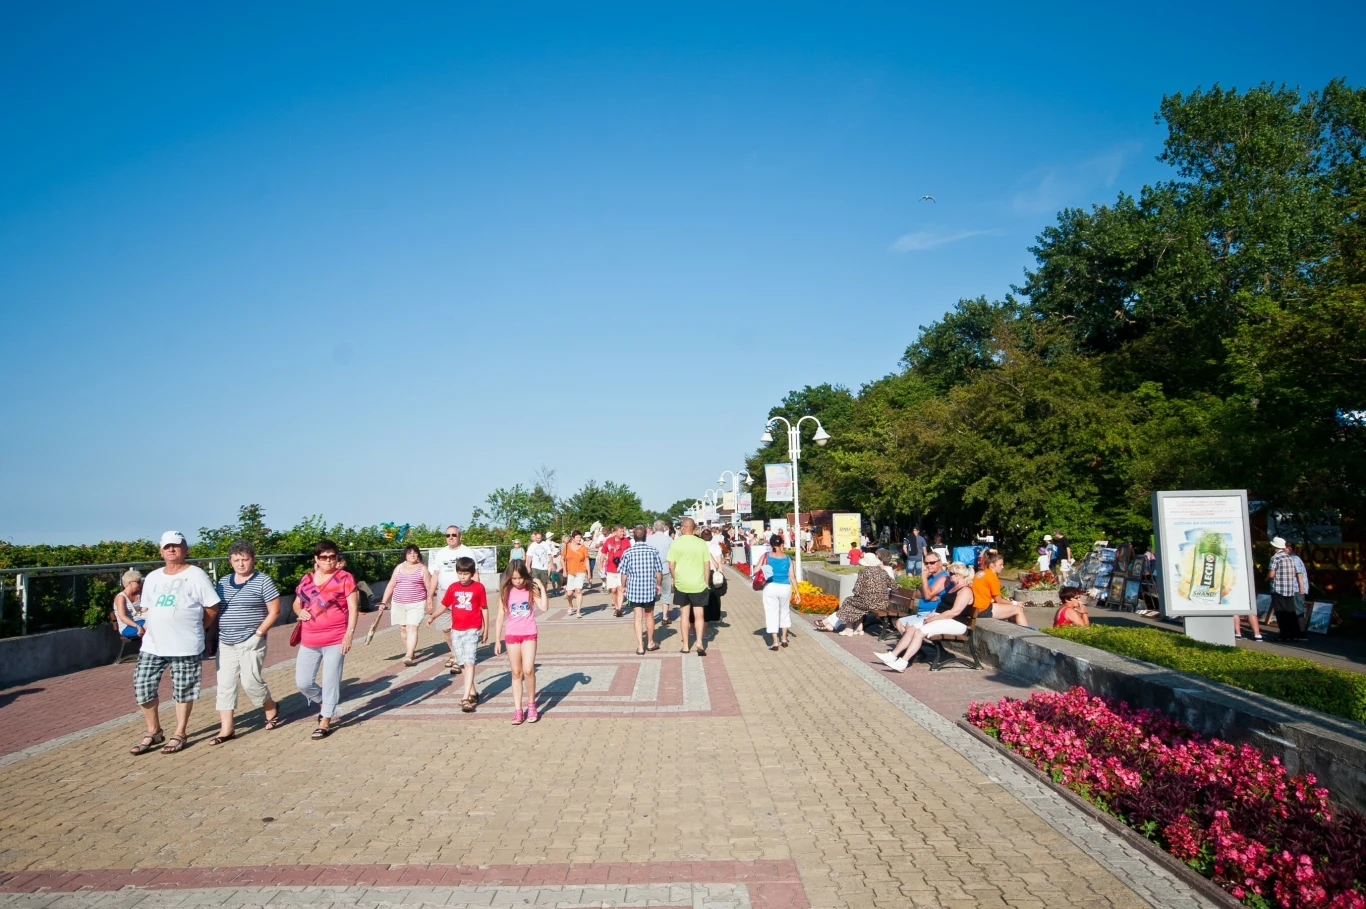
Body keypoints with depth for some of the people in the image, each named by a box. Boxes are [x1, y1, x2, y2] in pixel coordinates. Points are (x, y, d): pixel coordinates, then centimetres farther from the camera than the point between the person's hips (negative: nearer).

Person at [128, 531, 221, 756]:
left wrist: (194, 628, -1)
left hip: (185, 646, -5)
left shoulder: (196, 575, -6)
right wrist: (149, 628, 9)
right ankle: (154, 732, 22)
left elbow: (212, 607, -5)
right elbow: (149, 608, 23)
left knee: (182, 691, 4)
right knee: (142, 687, 4)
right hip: (152, 645, 5)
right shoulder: (152, 578, 12)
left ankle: (179, 734, 19)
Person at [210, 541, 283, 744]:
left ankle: (272, 710, 22)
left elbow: (274, 612, -8)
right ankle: (226, 729, 7)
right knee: (225, 684, 3)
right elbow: (215, 609, 16)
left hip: (250, 643, -6)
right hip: (225, 643, 6)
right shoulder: (224, 582, 10)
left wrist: (258, 633, -13)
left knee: (250, 681, -4)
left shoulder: (263, 581, -7)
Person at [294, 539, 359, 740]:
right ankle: (324, 703, 35)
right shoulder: (307, 579, 9)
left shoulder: (344, 578, -6)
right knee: (302, 682, 8)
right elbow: (296, 603, 21)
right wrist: (300, 611, -3)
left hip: (335, 640, -5)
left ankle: (325, 722, 15)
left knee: (330, 681, 1)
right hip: (309, 641, 5)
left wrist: (349, 633, -16)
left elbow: (353, 608, -8)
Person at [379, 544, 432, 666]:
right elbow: (390, 586, 12)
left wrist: (429, 604, -4)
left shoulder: (422, 568, 0)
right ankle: (410, 652, 24)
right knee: (404, 629, 10)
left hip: (416, 604, -4)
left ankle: (408, 656, -20)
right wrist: (383, 602, 7)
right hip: (399, 604, 4)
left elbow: (429, 587, 0)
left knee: (412, 628, -14)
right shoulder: (399, 567, 10)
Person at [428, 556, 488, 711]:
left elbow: (484, 609, 1)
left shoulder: (478, 588, -5)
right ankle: (473, 693, 23)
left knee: (469, 662, -14)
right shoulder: (453, 588, 4)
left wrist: (486, 630, 3)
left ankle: (466, 698, -17)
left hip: (472, 630, -4)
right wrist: (433, 616, -10)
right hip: (456, 630, 4)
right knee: (462, 664, 10)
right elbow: (444, 605, 8)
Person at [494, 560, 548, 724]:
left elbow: (544, 607, -15)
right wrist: (497, 640, 4)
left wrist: (542, 588, -17)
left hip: (529, 634, -1)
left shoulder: (531, 590, -3)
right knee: (516, 673, 6)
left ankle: (531, 705, 6)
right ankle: (518, 710, 11)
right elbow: (500, 617, 4)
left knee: (528, 670, -13)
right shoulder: (505, 592, 0)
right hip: (511, 635, 2)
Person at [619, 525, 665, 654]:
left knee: (638, 617, 6)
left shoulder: (628, 553, -7)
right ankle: (650, 643, 31)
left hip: (634, 589, -1)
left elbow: (624, 573, -2)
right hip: (650, 588, 1)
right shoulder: (653, 551, -5)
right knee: (649, 616, 17)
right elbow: (659, 571, -2)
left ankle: (640, 647, 4)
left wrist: (623, 586, 14)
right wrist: (659, 585, 13)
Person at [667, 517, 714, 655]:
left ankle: (685, 645, 15)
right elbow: (707, 565, -1)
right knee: (699, 614, 6)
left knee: (684, 614, 11)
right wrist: (706, 582, 8)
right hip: (699, 584, 0)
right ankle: (700, 642, -9)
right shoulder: (702, 543, -3)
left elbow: (671, 565, -4)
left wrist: (675, 579, 11)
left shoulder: (676, 543, -5)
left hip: (681, 584, 0)